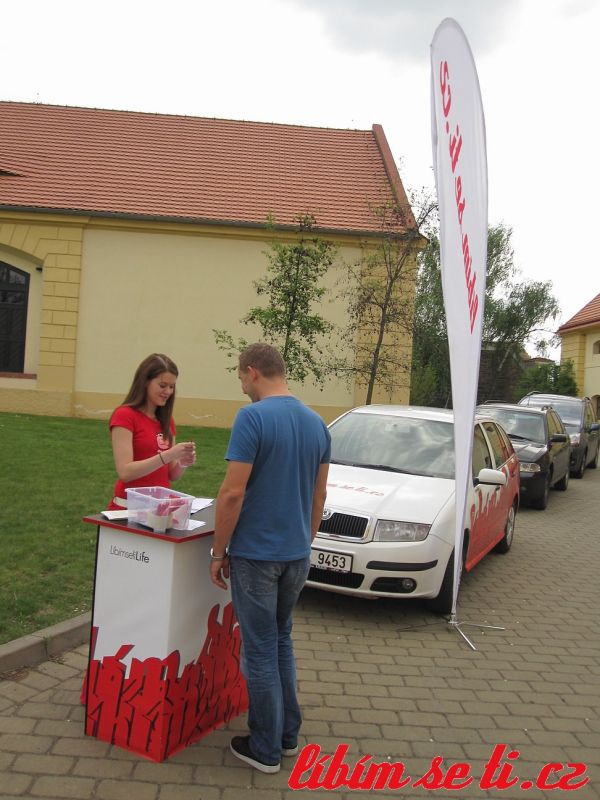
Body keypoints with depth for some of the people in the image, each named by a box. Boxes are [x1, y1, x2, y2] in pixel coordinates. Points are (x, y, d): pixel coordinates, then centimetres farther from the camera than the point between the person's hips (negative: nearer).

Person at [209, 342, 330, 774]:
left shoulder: (253, 417, -16)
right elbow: (319, 495, 10)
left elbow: (233, 492, -19)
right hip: (297, 554, 7)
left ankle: (266, 749, 19)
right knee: (282, 641, 21)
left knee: (261, 649, 6)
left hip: (256, 554, -6)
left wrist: (218, 551, -9)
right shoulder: (317, 423, 5)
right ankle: (288, 733, 31)